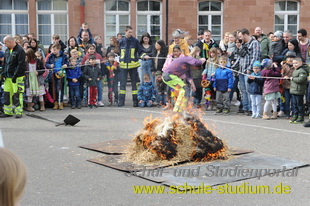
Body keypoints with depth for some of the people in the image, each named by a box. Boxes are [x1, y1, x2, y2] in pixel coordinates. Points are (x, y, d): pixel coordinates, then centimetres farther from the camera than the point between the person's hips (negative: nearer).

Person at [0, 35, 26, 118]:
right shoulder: (7, 51, 15)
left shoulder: (20, 51, -9)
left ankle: (19, 112, 0)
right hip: (8, 77, 8)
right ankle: (8, 112, 14)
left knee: (17, 95, -6)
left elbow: (21, 65, -14)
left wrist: (15, 75, -18)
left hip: (17, 77, -7)